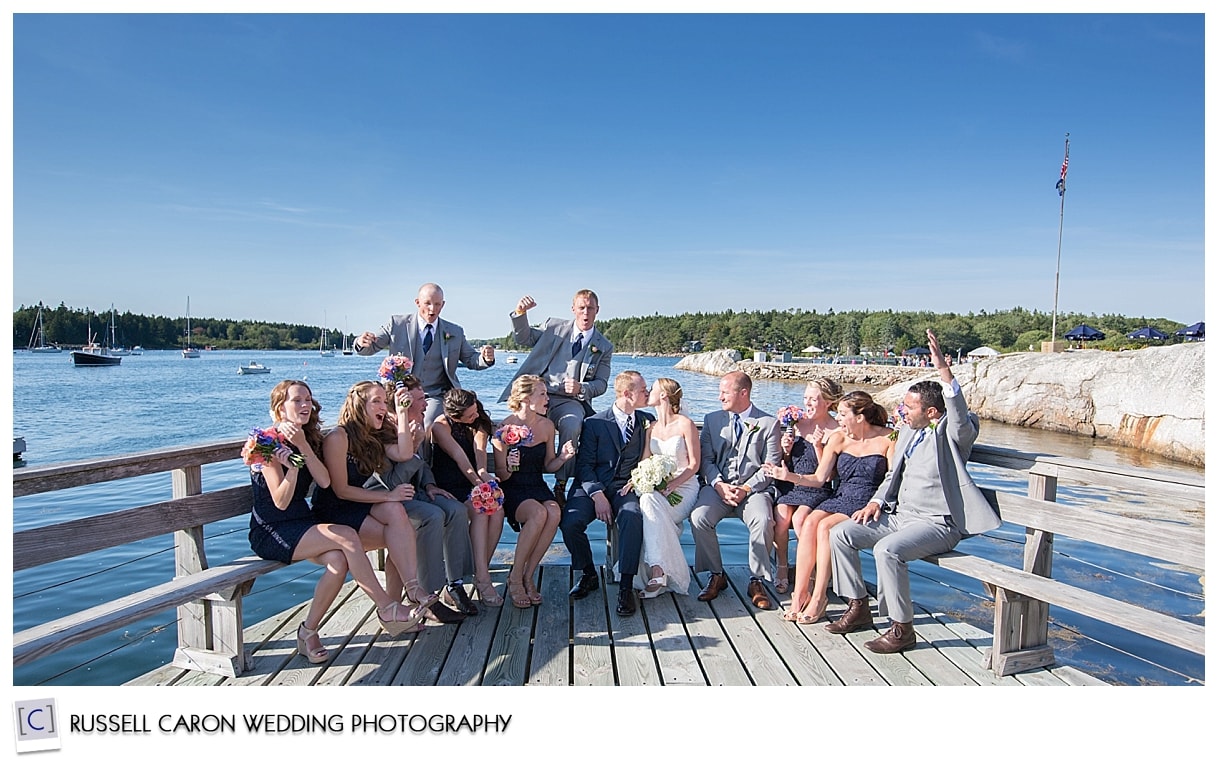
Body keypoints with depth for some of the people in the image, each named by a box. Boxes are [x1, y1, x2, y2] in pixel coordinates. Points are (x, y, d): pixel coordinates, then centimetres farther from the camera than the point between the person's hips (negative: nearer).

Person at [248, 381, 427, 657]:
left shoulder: (309, 438, 9)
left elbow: (324, 481, -9)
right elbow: (280, 502, -17)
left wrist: (303, 445, -18)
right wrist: (291, 466, -31)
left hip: (302, 522, 6)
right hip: (271, 531, -6)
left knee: (338, 560, -25)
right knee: (347, 537, -27)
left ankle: (308, 633, -9)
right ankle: (386, 608, -20)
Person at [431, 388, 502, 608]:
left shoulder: (479, 422, 5)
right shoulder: (441, 426, -9)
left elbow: (479, 451, -13)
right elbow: (459, 457, -21)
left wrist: (484, 473, -34)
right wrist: (477, 482, -36)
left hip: (473, 484, 4)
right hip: (449, 487, -4)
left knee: (497, 511, -26)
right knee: (479, 511, -31)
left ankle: (480, 571, -17)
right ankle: (482, 578, -31)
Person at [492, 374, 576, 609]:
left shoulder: (547, 426, 5)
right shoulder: (505, 428, -10)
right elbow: (500, 476, -6)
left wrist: (562, 457, -6)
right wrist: (509, 468, -28)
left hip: (538, 487, 4)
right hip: (512, 490, -4)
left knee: (554, 513, -29)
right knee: (538, 513, -34)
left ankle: (527, 576, -15)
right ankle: (515, 577, -15)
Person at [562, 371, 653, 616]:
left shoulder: (647, 421, 13)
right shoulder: (595, 423, 4)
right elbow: (584, 465, -2)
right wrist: (597, 495, -16)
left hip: (627, 488, 1)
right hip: (593, 486, 0)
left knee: (632, 517, -34)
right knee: (570, 522, -27)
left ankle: (626, 586, -25)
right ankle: (588, 575, 0)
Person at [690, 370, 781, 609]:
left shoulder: (768, 423, 6)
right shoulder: (712, 420, 14)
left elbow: (770, 467, 0)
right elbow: (706, 459, 7)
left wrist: (746, 488, -13)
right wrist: (719, 485, -10)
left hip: (753, 489, -2)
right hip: (718, 486, 2)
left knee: (763, 521, -32)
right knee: (699, 517, -26)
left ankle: (757, 581, -11)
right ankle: (716, 576, -7)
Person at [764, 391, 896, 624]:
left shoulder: (888, 439, -3)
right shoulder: (838, 439, 8)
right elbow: (819, 479, 6)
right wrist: (788, 476, -8)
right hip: (839, 499, 4)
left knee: (825, 526, -29)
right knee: (809, 523, -26)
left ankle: (818, 598, -21)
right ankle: (799, 594, -21)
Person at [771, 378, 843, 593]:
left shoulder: (836, 431, -7)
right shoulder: (798, 423, 6)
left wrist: (818, 446, -19)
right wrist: (786, 451, -5)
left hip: (818, 489, -3)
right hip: (791, 484, 4)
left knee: (800, 518, -28)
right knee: (781, 516, -24)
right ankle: (782, 567, -3)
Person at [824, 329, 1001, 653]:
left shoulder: (952, 433, -9)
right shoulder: (908, 431, 15)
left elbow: (961, 418, -35)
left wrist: (944, 369, -44)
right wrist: (877, 501, 5)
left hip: (937, 523, -9)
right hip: (899, 515, 9)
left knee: (887, 549, -33)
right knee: (840, 533, -4)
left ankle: (902, 628, -15)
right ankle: (859, 608, 8)